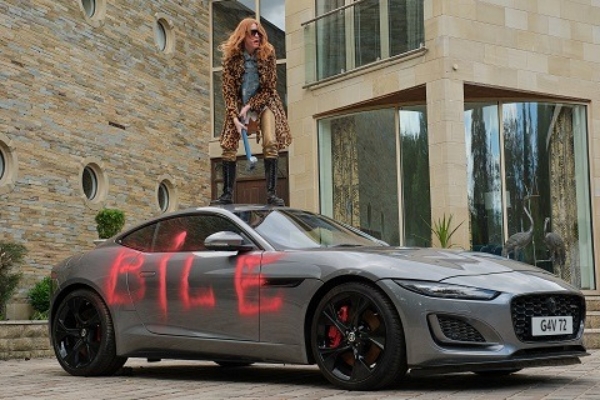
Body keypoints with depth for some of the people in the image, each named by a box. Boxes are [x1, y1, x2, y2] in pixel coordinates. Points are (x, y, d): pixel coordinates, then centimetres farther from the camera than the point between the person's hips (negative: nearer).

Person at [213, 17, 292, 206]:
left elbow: (269, 88, -10)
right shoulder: (232, 57, -13)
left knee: (271, 143, -19)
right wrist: (235, 118, -21)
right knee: (228, 146, -8)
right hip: (239, 103, 1)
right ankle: (227, 194, -2)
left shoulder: (267, 53, -13)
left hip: (263, 102, -1)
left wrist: (249, 106, -16)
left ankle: (271, 193, -20)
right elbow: (228, 91, -12)